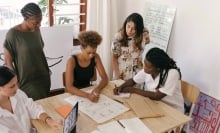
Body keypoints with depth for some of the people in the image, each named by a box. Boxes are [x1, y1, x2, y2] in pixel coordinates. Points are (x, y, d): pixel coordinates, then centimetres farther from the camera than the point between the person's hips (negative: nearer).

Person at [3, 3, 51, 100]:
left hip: (44, 78, 5)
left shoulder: (36, 30, 0)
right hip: (27, 82, -5)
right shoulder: (13, 34, -16)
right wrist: (16, 83, -10)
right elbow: (8, 62, -10)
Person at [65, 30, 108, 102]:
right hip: (75, 94, -4)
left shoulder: (95, 57, -9)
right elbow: (69, 87, -26)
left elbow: (105, 78, -7)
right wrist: (87, 95, -39)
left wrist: (97, 88, -26)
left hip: (88, 90, 4)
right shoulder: (72, 61, -21)